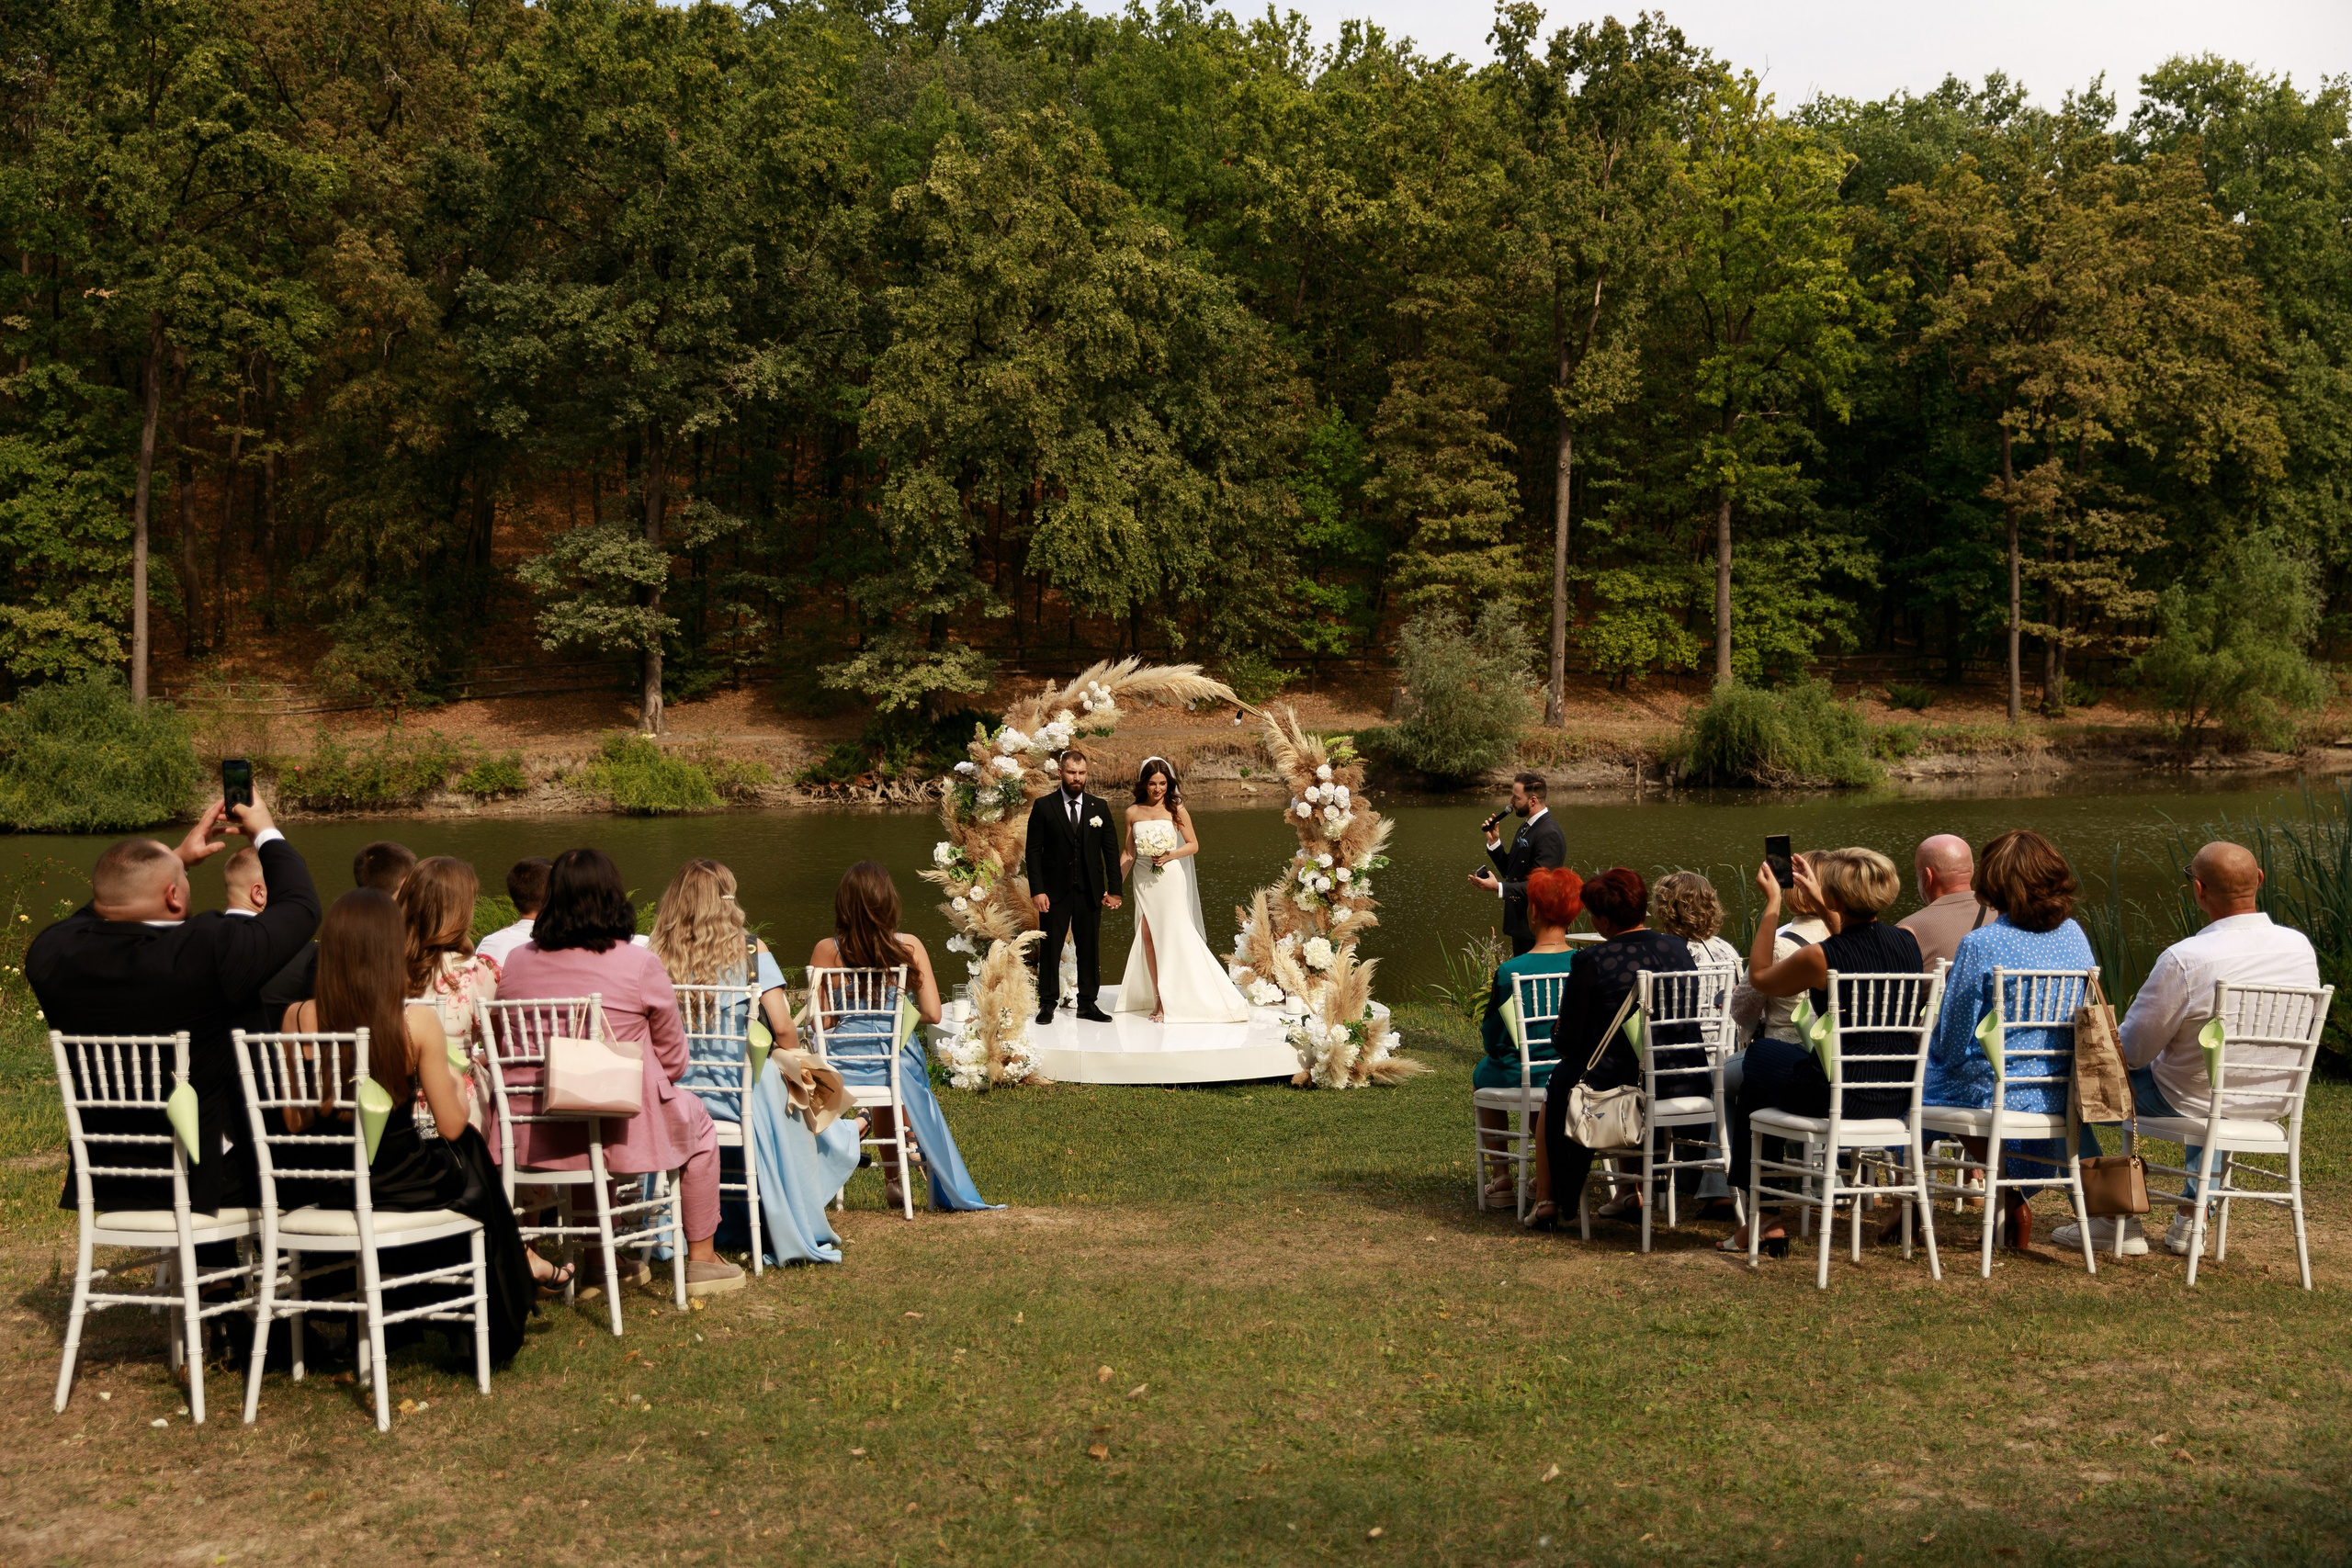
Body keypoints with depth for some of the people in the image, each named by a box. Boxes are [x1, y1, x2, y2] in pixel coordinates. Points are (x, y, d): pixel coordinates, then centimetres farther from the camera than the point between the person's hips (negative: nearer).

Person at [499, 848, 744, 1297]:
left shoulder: (517, 963, 0)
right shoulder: (640, 965, -11)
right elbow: (673, 1059, -2)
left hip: (532, 1135, 5)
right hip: (619, 1132, -4)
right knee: (695, 1120, 25)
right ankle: (701, 1259, 30)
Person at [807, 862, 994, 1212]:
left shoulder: (825, 951, -10)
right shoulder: (910, 947, -10)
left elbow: (819, 1020, -7)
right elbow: (932, 1013, -10)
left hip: (841, 1065, -1)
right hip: (896, 1064, 1)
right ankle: (893, 1180, 44)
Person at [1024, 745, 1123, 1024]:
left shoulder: (1100, 807, 7)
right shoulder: (1043, 806, 0)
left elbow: (1111, 850, 7)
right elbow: (1034, 851, -2)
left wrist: (1114, 889, 1)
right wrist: (1037, 890, -10)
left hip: (1090, 891, 2)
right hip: (1055, 891, -2)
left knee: (1090, 949, 6)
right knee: (1050, 949, 2)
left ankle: (1088, 1004, 14)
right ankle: (1048, 1004, 11)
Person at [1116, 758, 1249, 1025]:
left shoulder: (1176, 810, -1)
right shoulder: (1133, 813, 7)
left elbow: (1193, 845, -1)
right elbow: (1128, 853, 10)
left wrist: (1170, 855, -17)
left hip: (1170, 880, -3)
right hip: (1144, 881, 3)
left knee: (1173, 936, -4)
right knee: (1148, 936, 0)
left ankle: (1172, 1001, 2)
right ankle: (1158, 999, 6)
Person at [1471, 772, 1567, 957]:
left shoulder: (1549, 834, -19)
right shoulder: (1526, 827, 14)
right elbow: (1510, 871, 16)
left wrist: (1499, 887, -32)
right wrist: (1493, 841, 4)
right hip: (1521, 926, 10)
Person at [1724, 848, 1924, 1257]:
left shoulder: (1819, 958, -21)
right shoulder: (1908, 942, -4)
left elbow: (1759, 978, 1)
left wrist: (1772, 905, 6)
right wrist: (1821, 905, 25)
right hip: (1898, 1098, 6)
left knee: (1759, 1056, 27)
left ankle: (1766, 1216, 33)